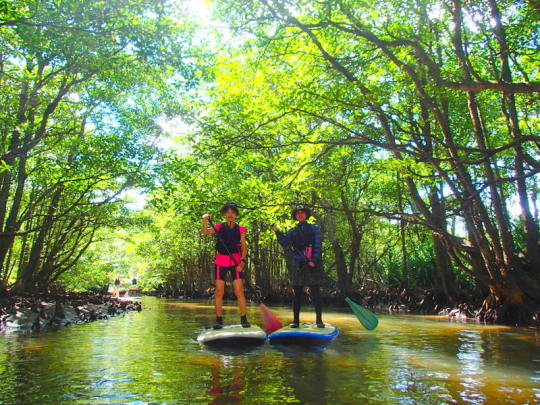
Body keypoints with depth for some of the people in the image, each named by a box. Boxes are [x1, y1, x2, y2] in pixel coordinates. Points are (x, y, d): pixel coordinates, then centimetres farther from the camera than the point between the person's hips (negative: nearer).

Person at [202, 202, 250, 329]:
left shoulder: (240, 230, 6)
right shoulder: (218, 227, 6)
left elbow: (244, 247, 4)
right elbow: (205, 232, -10)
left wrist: (242, 261, -9)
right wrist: (205, 221, -28)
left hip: (236, 262, 0)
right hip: (221, 261, 1)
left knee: (239, 291, -5)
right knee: (219, 291, 0)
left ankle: (244, 319, 2)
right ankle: (219, 320, 7)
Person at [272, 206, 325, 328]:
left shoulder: (314, 229, 8)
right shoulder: (293, 231, 15)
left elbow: (318, 245, -2)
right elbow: (285, 243, 3)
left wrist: (314, 260, -14)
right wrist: (277, 232, -9)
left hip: (312, 264, -2)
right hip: (298, 265, 3)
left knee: (315, 292, -4)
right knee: (297, 293, 2)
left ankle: (319, 320, 2)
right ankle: (295, 320, 7)